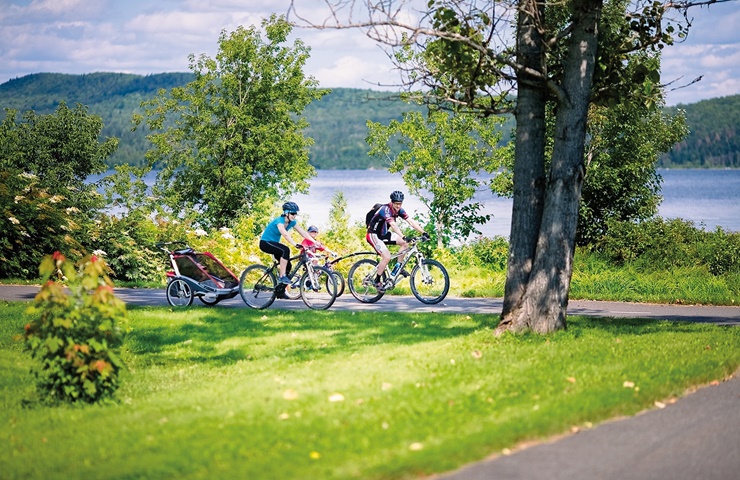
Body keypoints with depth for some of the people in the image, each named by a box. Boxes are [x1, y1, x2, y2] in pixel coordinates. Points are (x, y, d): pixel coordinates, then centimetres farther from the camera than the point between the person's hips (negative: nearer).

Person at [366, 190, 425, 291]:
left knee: (405, 242, -6)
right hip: (373, 235, -8)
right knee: (387, 257, -21)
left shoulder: (399, 210, -5)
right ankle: (377, 281, -4)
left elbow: (411, 221, -10)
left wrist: (423, 233, -21)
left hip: (383, 234, 8)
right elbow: (393, 224, -42)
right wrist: (404, 237, -55)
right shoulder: (386, 209, -28)